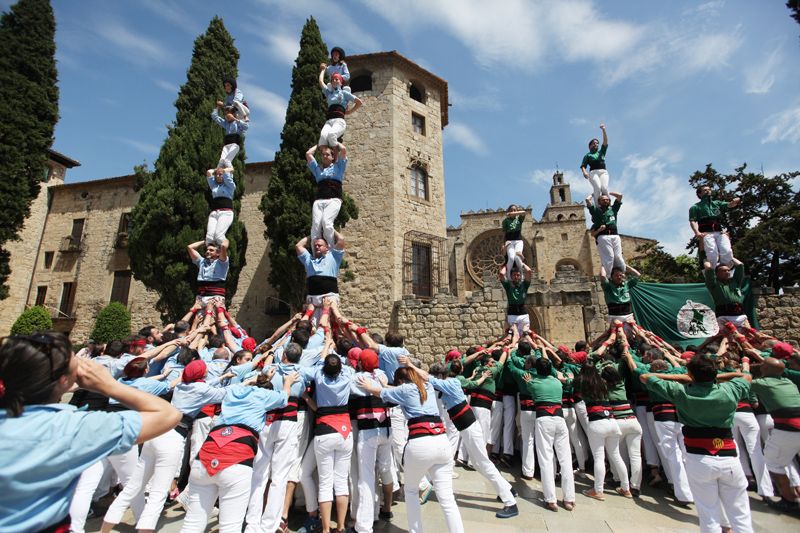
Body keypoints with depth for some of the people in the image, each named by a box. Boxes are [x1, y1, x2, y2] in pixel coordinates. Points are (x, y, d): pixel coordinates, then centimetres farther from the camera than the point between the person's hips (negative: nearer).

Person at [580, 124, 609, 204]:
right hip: (593, 172, -2)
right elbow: (583, 166, 8)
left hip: (603, 171, 3)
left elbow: (605, 142, 16)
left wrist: (603, 130, 6)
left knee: (604, 188, -24)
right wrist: (584, 172, -15)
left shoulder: (601, 152, 28)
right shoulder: (587, 155, 20)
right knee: (597, 187, -28)